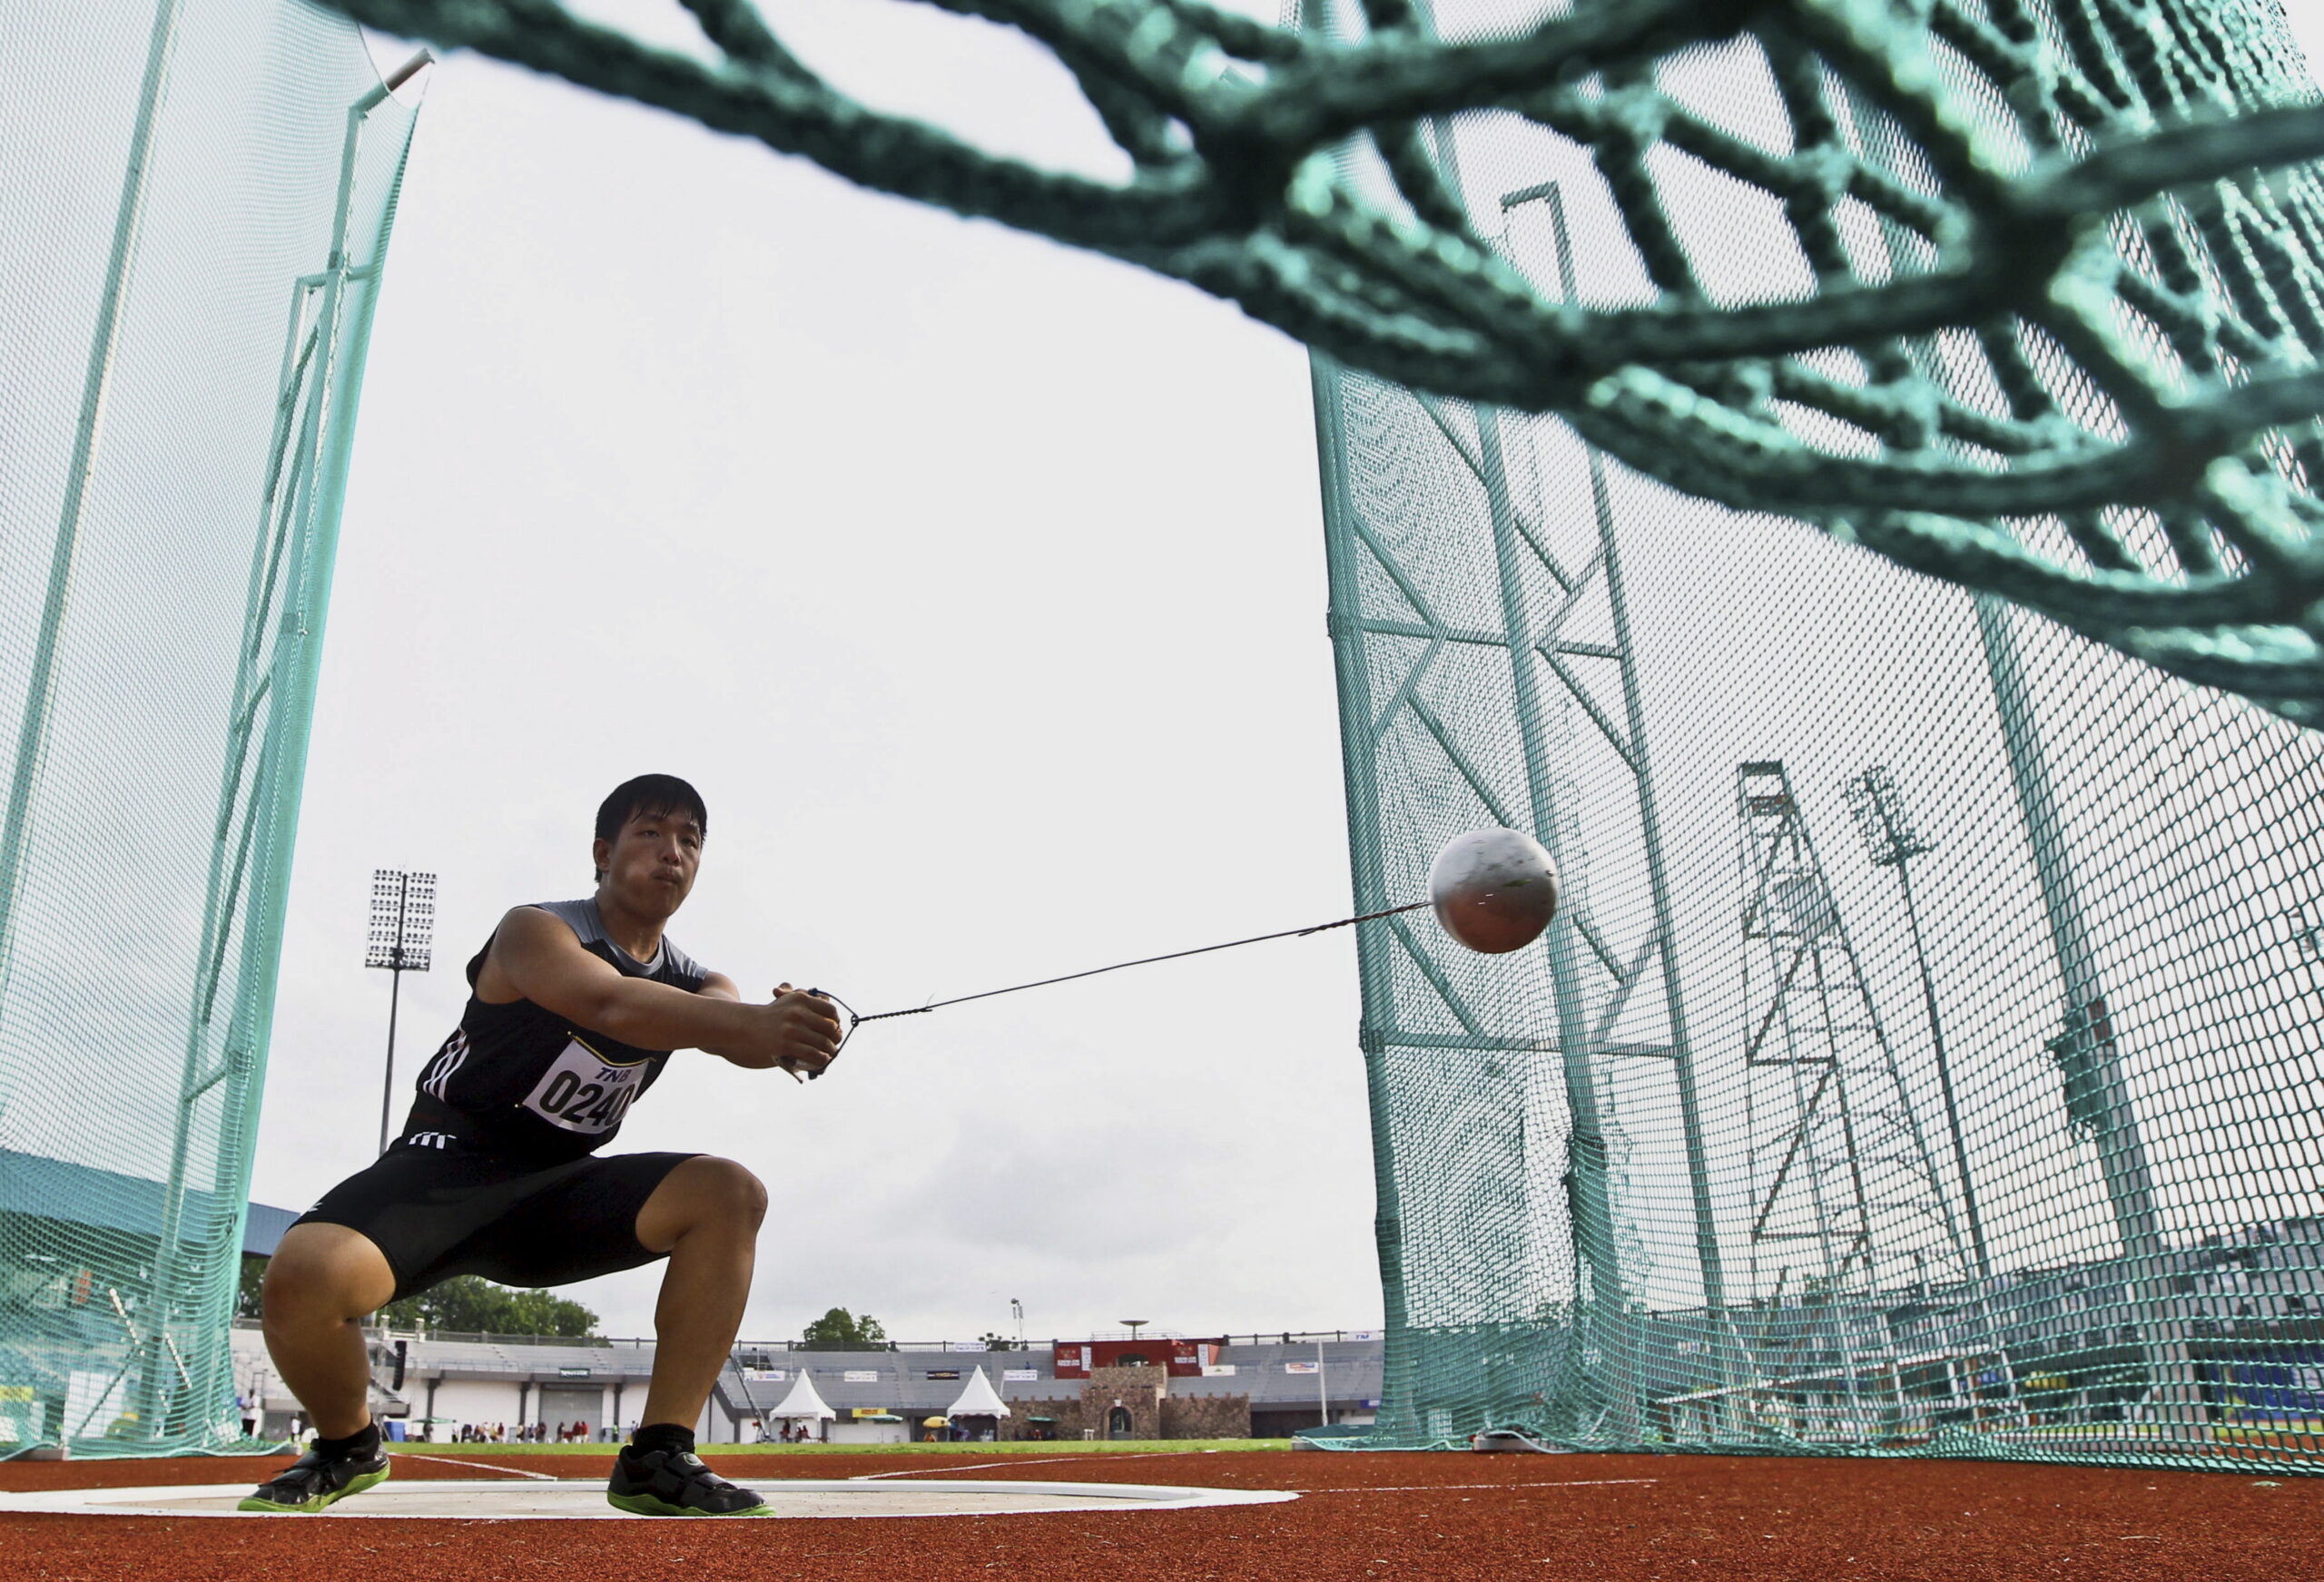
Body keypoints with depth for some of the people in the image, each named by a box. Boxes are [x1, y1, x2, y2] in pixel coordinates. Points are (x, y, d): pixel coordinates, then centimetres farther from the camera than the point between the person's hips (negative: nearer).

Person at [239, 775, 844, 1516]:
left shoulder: (698, 986, 3)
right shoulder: (535, 932, -14)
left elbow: (732, 1031, -22)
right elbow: (611, 1004, -37)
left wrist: (789, 1029, -47)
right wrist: (754, 1020, -53)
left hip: (553, 1193, 4)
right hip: (446, 1167, -4)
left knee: (730, 1193, -17)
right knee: (304, 1276, -31)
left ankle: (658, 1457, -15)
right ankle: (347, 1446, 3)